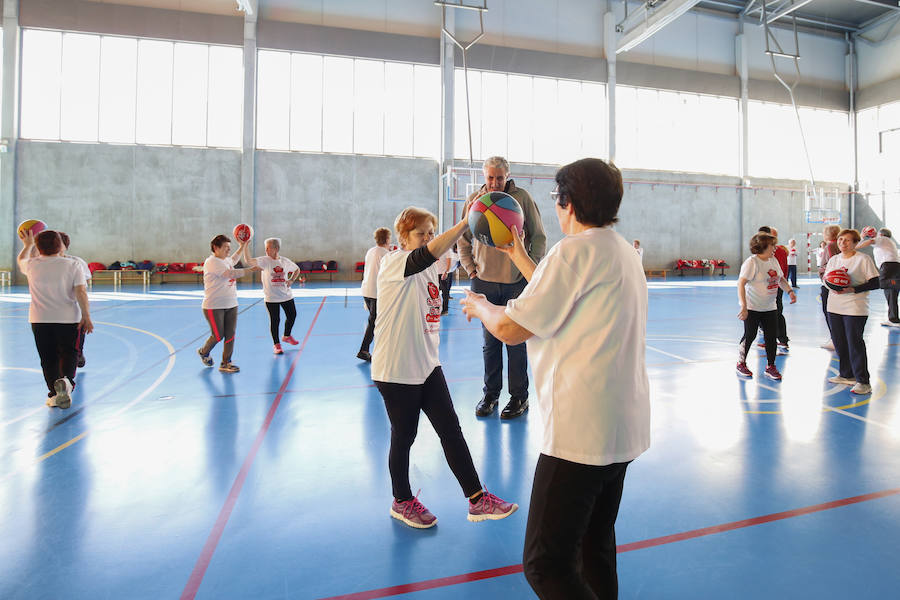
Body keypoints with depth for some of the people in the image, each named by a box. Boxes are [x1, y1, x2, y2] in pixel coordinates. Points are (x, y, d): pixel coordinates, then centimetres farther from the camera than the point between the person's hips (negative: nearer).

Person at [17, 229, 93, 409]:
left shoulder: (32, 265, 4)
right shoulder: (72, 265, -3)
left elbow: (20, 260, 30)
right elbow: (80, 291, -11)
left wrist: (28, 244, 45)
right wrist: (86, 316, -13)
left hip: (39, 320, 2)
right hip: (68, 318, -2)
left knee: (48, 358, 10)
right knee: (68, 353, 6)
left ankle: (54, 394, 10)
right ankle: (66, 380, -21)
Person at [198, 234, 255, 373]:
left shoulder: (226, 260, 13)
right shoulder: (212, 262, -15)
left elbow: (233, 259, 39)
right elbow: (231, 273, -27)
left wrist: (242, 245, 35)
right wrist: (251, 269, -25)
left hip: (231, 304, 8)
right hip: (214, 306, -8)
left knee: (230, 335, 3)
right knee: (218, 336, 2)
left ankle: (226, 363, 14)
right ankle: (203, 352, 33)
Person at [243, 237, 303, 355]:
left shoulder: (285, 261, 2)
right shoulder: (264, 260, -8)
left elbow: (297, 269, 18)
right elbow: (248, 260, -23)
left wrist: (291, 280, 3)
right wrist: (246, 245, -31)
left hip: (287, 295, 4)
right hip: (271, 298, -4)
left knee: (292, 316, 13)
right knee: (275, 320, 0)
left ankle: (286, 336, 39)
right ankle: (276, 344, 14)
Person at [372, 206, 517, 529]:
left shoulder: (429, 268, 11)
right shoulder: (393, 262, -14)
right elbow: (426, 255, -37)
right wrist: (465, 223, -46)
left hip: (427, 364, 7)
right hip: (395, 370, -7)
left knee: (451, 430, 7)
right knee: (403, 436, 8)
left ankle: (477, 499, 17)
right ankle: (402, 502, 31)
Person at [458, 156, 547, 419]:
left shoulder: (522, 197, 0)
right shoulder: (474, 200, 6)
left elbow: (539, 237, 5)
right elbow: (463, 239, 16)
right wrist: (470, 268, 6)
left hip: (516, 282, -2)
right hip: (485, 282, 2)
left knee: (516, 341, 3)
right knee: (490, 341, 9)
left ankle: (519, 396, 16)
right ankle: (490, 393, 22)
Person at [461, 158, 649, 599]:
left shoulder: (576, 250, -16)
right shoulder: (624, 252, 13)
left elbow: (511, 328, -16)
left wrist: (479, 306, 6)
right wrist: (518, 255, 29)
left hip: (581, 431, -10)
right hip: (624, 427, 10)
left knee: (546, 564, -2)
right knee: (595, 550, 24)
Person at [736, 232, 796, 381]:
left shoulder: (773, 260, 8)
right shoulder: (752, 262, -17)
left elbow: (781, 279, 21)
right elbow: (741, 283, -24)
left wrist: (790, 291, 2)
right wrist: (744, 306, -31)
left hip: (770, 307, 7)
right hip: (752, 307, -7)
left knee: (772, 336, 6)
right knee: (750, 335, 0)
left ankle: (771, 367, 19)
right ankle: (741, 364, 19)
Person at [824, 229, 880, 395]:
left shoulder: (864, 259, -5)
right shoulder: (833, 259, 11)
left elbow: (875, 283, -8)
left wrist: (853, 289, -20)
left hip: (855, 308, -6)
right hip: (834, 306, 6)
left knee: (855, 343, -6)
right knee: (839, 342, 11)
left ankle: (863, 381, 2)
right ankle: (846, 375, 25)